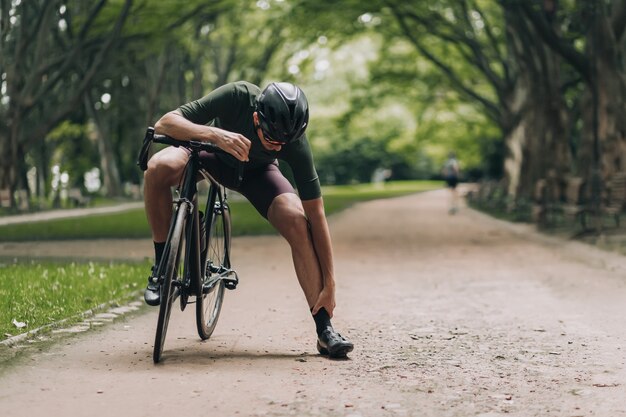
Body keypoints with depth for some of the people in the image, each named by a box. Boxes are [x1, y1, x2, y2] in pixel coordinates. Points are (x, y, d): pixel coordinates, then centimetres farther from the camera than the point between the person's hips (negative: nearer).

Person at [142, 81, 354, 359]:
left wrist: (329, 285, -29)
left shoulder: (295, 144, -33)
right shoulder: (237, 96, -37)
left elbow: (316, 215, -27)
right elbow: (164, 123, -37)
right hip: (212, 154, 0)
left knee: (296, 220, -28)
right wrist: (215, 133, -56)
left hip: (256, 171, 0)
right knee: (160, 167, -33)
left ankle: (325, 329, -19)